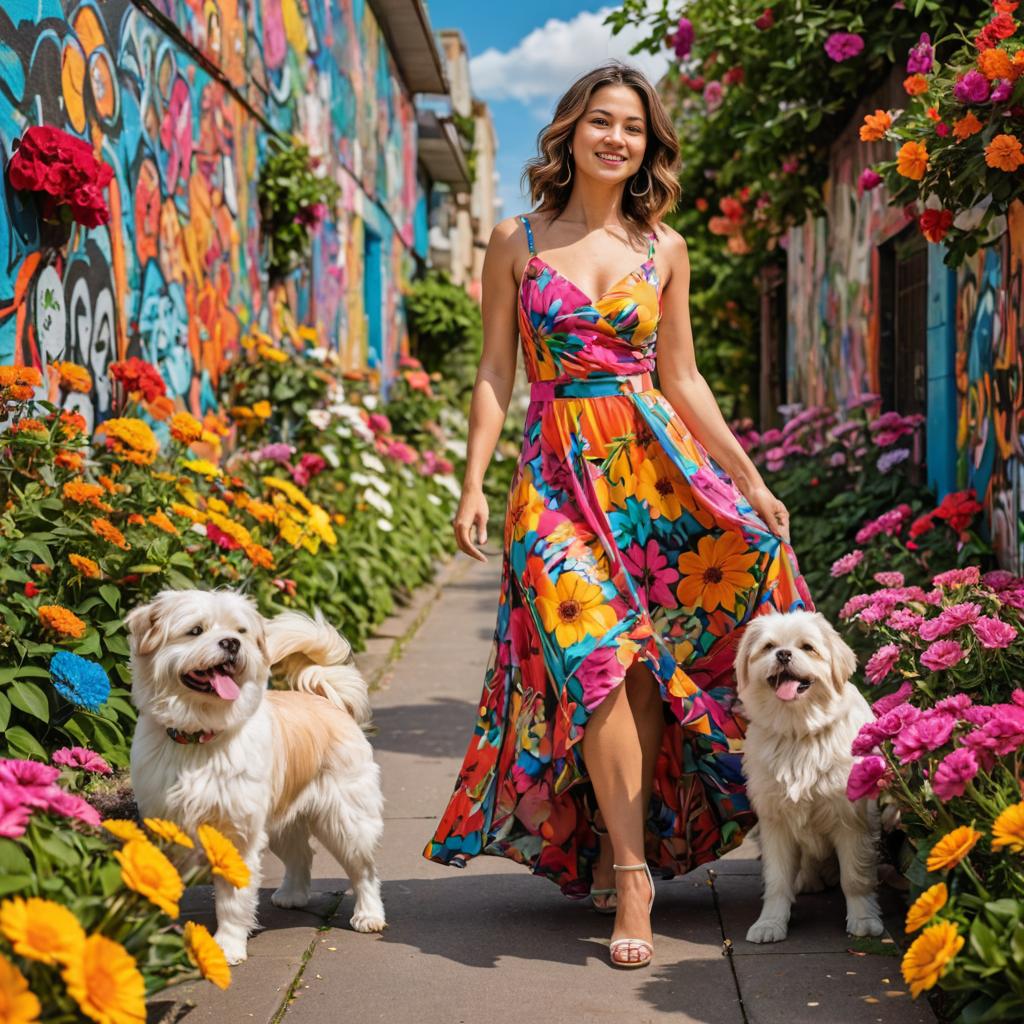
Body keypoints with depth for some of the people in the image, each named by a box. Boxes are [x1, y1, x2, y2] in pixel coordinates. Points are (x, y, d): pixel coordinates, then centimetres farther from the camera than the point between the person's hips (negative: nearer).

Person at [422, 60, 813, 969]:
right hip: (559, 473, -2)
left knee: (650, 668, -5)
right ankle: (633, 873, -10)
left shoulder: (663, 249, 10)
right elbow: (496, 373, 5)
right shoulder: (517, 242, 6)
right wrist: (474, 481, -5)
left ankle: (620, 840, 11)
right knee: (598, 660, -13)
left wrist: (751, 479, 8)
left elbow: (682, 378, 12)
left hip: (656, 461, 2)